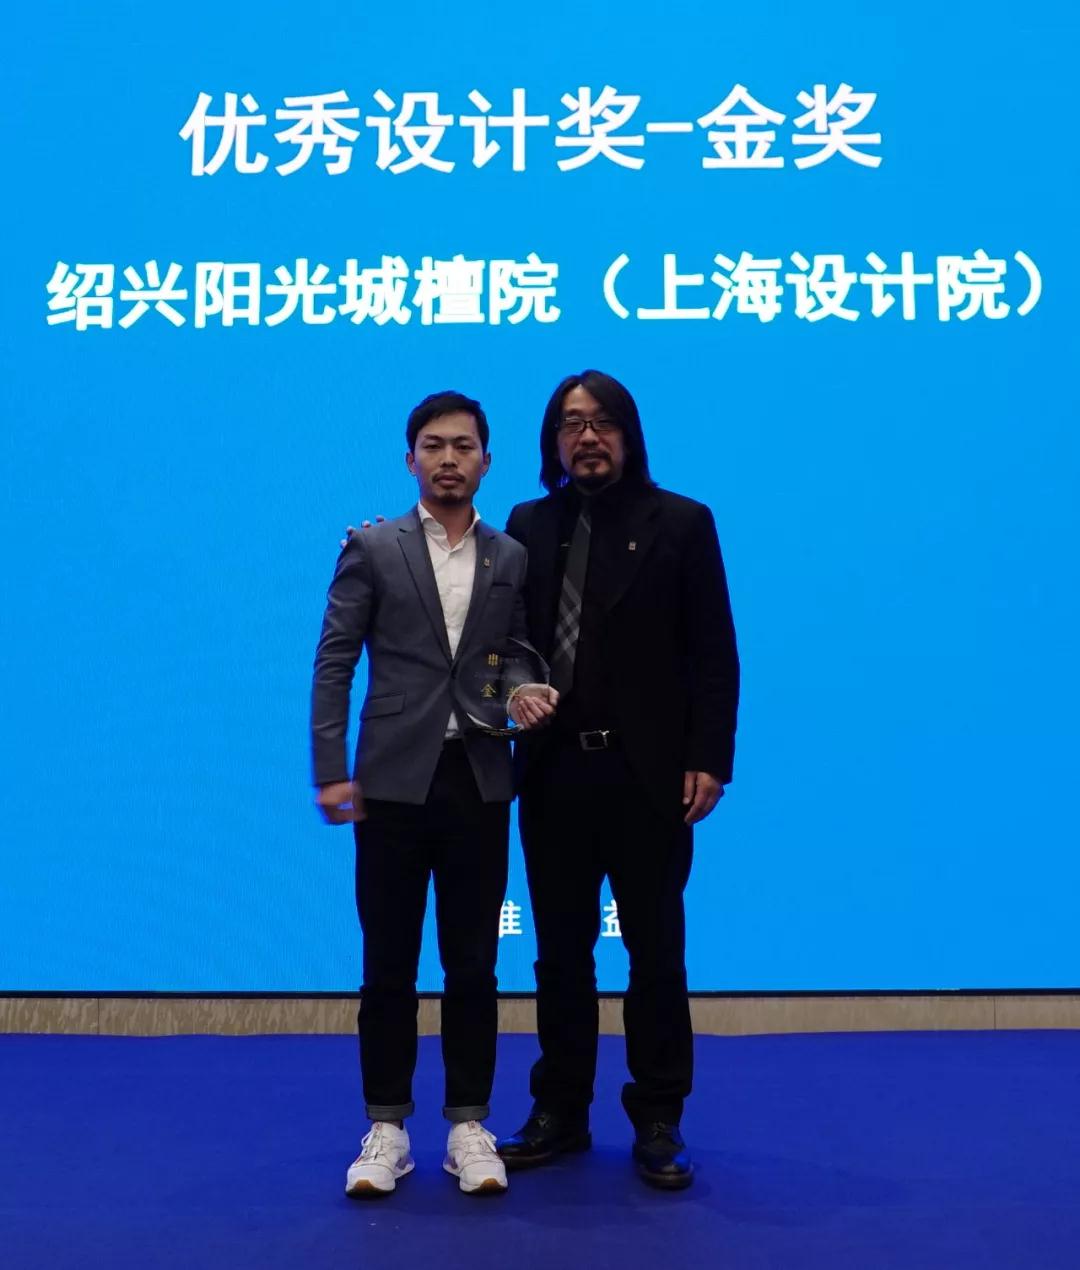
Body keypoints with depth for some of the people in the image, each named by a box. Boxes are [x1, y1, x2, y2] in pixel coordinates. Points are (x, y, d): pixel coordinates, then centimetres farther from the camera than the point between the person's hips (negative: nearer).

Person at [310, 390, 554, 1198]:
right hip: (393, 780, -1)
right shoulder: (372, 549, 2)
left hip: (480, 782, 2)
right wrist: (330, 771, -8)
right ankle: (387, 1128, 20)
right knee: (389, 964, 6)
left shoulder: (512, 558, 8)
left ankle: (469, 1125, 21)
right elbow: (334, 662, -1)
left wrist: (529, 693, -11)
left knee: (473, 963, 8)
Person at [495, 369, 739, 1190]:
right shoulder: (529, 525, 10)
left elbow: (714, 654, -3)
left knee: (656, 953, 8)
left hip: (648, 773, -3)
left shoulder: (681, 523, 1)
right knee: (561, 952, 12)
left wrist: (708, 759, -10)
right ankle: (560, 1112, 27)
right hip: (554, 771, 3)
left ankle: (659, 1123, 22)